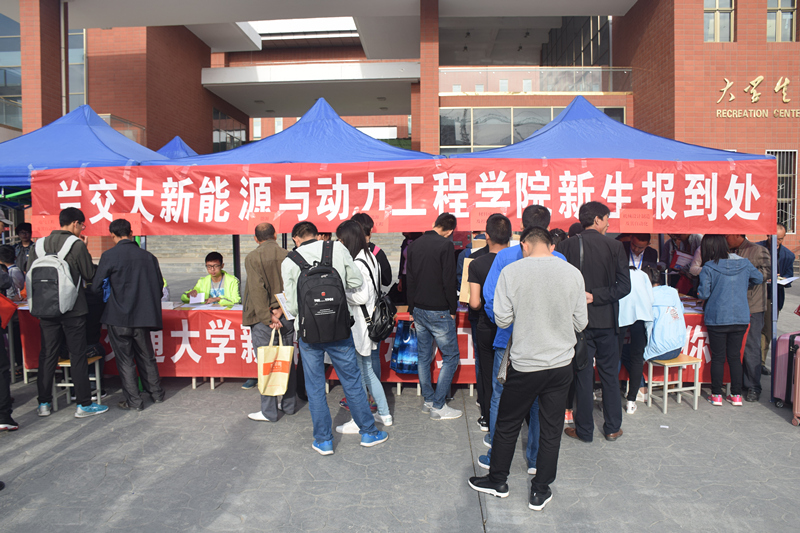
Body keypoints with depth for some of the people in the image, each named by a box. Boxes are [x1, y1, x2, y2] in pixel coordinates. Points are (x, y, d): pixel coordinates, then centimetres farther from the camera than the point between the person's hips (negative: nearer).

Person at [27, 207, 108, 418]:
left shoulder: (39, 245, 5)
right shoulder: (77, 245, -11)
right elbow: (89, 274, -3)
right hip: (73, 311, -5)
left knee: (47, 356, 12)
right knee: (78, 357, 2)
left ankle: (44, 404, 21)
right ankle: (84, 404, 8)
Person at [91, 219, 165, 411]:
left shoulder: (109, 256, -9)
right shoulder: (148, 256, 1)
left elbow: (96, 286, -6)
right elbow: (160, 285, 6)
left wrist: (110, 299, 14)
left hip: (118, 317, -4)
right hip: (143, 316, 4)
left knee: (125, 360, 7)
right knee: (146, 356, 18)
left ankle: (134, 401, 11)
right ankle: (156, 393, 27)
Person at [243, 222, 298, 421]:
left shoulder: (252, 257, -7)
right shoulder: (287, 256, 2)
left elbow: (257, 289, -14)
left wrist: (268, 317, -13)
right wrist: (281, 310, -8)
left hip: (262, 318, -4)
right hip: (287, 317, 4)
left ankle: (269, 411, 10)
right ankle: (289, 404, 26)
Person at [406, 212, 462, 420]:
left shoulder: (414, 245, 8)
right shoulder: (446, 245, -13)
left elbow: (409, 280, 13)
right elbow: (449, 281, -15)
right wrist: (453, 309, -3)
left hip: (419, 310, 7)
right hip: (438, 312, -7)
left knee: (424, 356, 15)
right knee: (451, 357, 4)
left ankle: (428, 400, 23)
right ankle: (438, 406, 4)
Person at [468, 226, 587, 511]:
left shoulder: (511, 272, -12)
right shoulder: (573, 273, -5)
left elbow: (502, 319, -9)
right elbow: (580, 323, 2)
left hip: (524, 365, -2)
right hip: (562, 364, 2)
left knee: (507, 425, 16)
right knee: (551, 429, 14)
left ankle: (497, 480, 32)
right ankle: (540, 491, 26)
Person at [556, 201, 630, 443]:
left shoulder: (566, 246, -5)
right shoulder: (615, 246, -5)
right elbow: (624, 286, -11)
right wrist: (598, 296, -10)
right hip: (607, 321, 0)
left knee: (583, 375, 8)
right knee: (609, 375, 13)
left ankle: (584, 430, 16)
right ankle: (612, 428, 23)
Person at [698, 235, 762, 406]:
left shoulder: (708, 268, -12)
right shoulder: (744, 264, 1)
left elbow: (703, 294, -12)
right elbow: (759, 279, 17)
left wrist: (699, 291, 10)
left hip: (717, 319, -3)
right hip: (741, 318, 3)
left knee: (717, 357, 7)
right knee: (734, 356, 13)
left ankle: (717, 395, 13)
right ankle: (736, 395, 17)